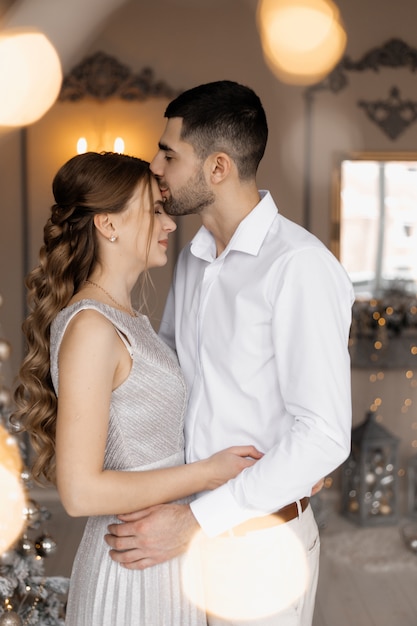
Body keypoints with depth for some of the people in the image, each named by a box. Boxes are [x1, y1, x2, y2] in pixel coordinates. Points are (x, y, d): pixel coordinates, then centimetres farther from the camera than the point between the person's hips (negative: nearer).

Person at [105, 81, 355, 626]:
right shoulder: (192, 259, 6)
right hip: (191, 525, 7)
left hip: (262, 542, -7)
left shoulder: (299, 265, -20)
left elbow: (324, 435, -24)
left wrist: (196, 521, -24)